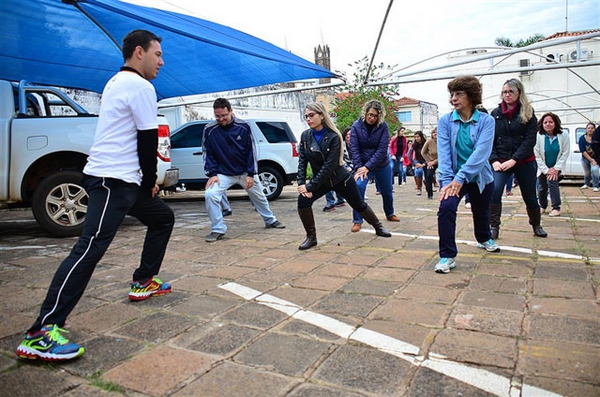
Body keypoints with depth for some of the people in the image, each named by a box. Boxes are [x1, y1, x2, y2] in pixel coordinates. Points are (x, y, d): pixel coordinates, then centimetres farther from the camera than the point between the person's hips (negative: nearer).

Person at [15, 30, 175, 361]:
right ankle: (41, 333, -19)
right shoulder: (140, 86, -9)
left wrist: (146, 181, 17)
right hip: (112, 181, -11)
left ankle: (143, 282, 29)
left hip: (121, 180, 11)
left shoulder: (117, 83, 21)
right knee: (90, 248, -18)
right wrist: (151, 181, 2)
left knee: (163, 218, 22)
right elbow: (148, 141, -11)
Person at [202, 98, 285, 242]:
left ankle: (270, 220, 44)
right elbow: (208, 154, -4)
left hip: (245, 172, 1)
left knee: (259, 196, 17)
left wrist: (251, 174, -11)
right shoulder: (209, 130, -11)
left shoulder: (243, 126, -12)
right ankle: (218, 229, -6)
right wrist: (212, 174, -14)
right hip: (223, 173, 0)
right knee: (210, 195, -22)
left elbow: (251, 151, -8)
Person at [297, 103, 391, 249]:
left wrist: (310, 186, -28)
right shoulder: (305, 136, -9)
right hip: (319, 180, 3)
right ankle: (311, 237, -5)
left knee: (359, 205, 11)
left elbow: (329, 166, -26)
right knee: (303, 200, -21)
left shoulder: (333, 136, -23)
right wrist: (301, 183, -21)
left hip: (340, 178, -3)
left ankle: (378, 227, 39)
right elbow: (302, 161, -7)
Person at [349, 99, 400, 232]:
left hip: (382, 164, 1)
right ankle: (357, 221, -13)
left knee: (387, 191, 16)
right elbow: (354, 148, -14)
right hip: (363, 164, -1)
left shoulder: (383, 126, -14)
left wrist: (368, 166, -25)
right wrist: (358, 167, -24)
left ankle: (390, 214, 44)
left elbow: (382, 149, -19)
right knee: (358, 187, -24)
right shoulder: (356, 125, -12)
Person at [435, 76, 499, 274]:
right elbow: (443, 152, -16)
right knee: (446, 207, -26)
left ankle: (484, 239, 55)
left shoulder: (486, 120, -12)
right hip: (453, 176, -1)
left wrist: (461, 177, -33)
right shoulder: (445, 121, -8)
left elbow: (482, 152, -23)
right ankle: (447, 256, -15)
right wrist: (446, 180, -27)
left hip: (480, 177, 1)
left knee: (481, 212, 21)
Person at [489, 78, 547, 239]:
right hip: (501, 162, 0)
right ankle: (494, 227, -12)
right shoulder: (495, 114, 4)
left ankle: (536, 225, 34)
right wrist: (494, 160, -12)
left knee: (530, 196, 11)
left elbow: (530, 140, -9)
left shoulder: (528, 113, -1)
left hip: (524, 162, 0)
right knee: (494, 192, -21)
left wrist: (514, 160, -19)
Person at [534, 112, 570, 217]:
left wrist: (556, 168, -16)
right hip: (543, 168, 1)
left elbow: (565, 153, -10)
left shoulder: (564, 135, -13)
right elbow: (537, 155, -16)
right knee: (541, 187, 8)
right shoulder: (539, 136, -18)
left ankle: (556, 208, -8)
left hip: (556, 167, -1)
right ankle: (543, 206, 33)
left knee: (552, 182, -19)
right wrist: (546, 170, -16)